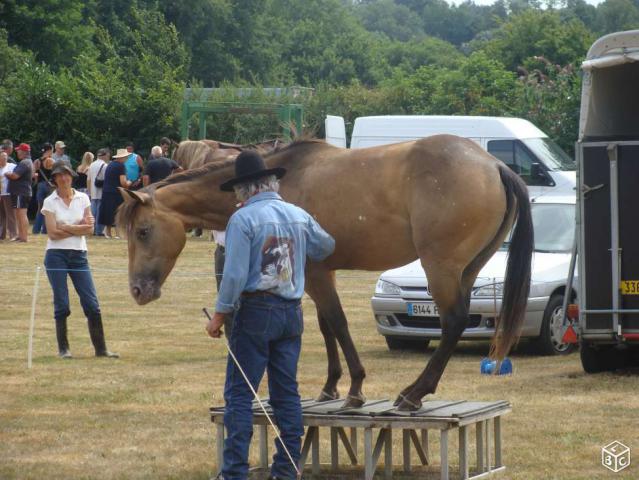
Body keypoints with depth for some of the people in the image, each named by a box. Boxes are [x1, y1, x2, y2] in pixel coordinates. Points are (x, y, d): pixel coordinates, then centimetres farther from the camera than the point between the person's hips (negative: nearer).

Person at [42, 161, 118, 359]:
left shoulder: (83, 198, 6)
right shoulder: (50, 202, -1)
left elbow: (89, 229, -2)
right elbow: (53, 233, -10)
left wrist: (65, 227, -10)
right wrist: (79, 227, -8)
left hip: (79, 255, 2)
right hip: (56, 255, -2)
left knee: (92, 304, -1)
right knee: (61, 305, 0)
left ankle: (101, 348, 4)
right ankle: (63, 348, 10)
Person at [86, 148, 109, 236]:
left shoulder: (92, 165, 9)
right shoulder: (105, 166, -12)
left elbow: (88, 180, 14)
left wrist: (89, 192, 21)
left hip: (93, 193, 6)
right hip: (102, 193, -6)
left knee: (93, 212, 10)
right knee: (100, 212, -3)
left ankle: (93, 230, 12)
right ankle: (99, 231, -3)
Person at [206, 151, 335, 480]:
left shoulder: (242, 219, -11)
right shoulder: (299, 216, 7)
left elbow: (235, 274, -16)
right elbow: (326, 247, 25)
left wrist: (220, 315, -8)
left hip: (255, 311, -6)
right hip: (292, 313, 6)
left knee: (239, 393, -1)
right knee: (286, 392, 10)